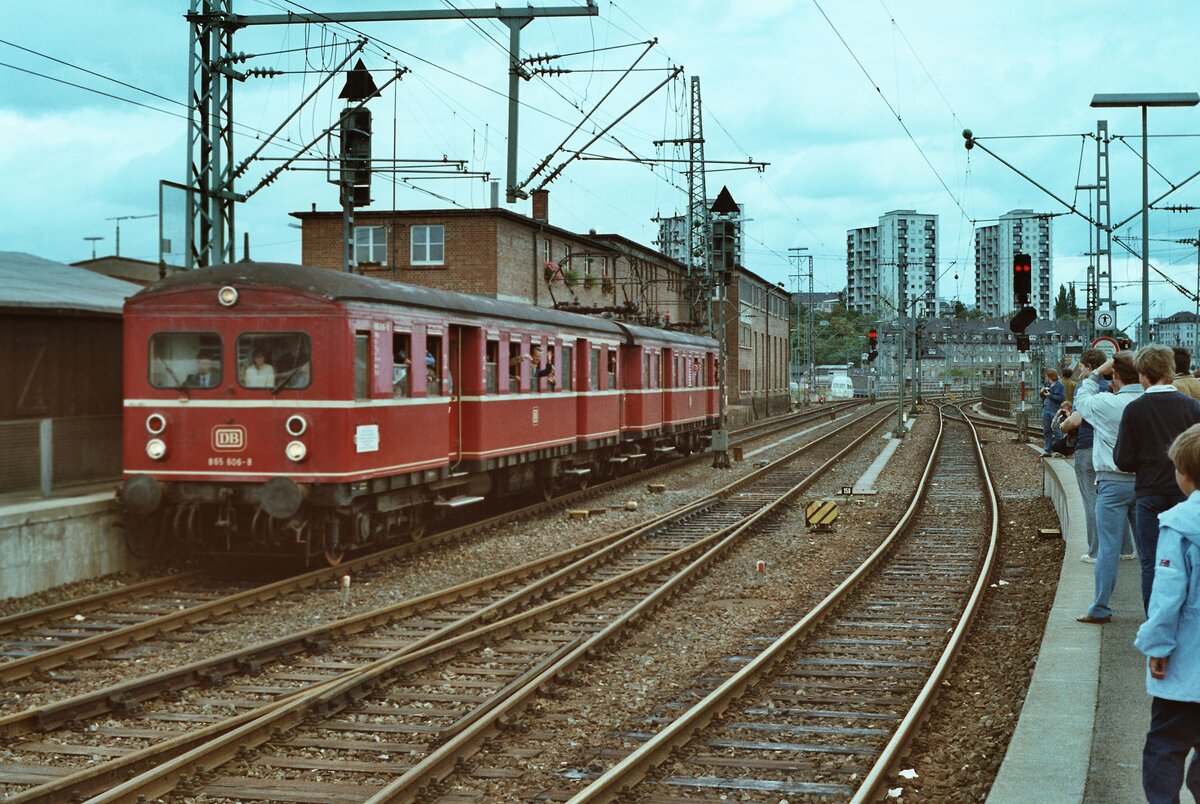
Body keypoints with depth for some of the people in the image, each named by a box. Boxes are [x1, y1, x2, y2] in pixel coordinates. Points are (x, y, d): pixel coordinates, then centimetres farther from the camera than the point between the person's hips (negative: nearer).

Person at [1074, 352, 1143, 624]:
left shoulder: (1107, 403, -11)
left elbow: (1081, 399, 9)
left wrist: (1096, 374, 15)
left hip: (1114, 482, -4)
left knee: (1108, 547, -1)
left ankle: (1100, 609, 3)